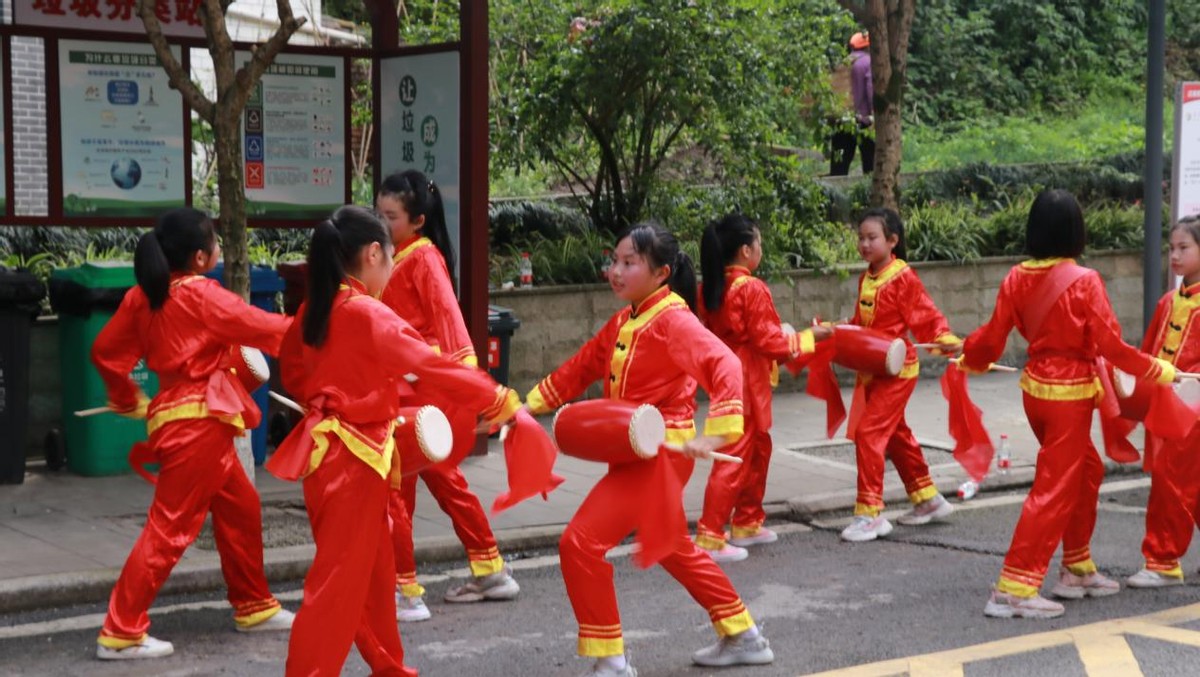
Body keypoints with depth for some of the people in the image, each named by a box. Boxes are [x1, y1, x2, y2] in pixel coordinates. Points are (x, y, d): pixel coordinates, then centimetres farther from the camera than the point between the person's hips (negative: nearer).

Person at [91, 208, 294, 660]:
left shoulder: (144, 296, 7)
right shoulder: (200, 294, -14)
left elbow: (106, 352, 10)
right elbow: (263, 328, -10)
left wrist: (130, 402, 23)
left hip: (188, 419, 9)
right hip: (198, 422, -9)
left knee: (240, 508, 20)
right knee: (170, 528, -5)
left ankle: (254, 607, 31)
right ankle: (121, 633, -3)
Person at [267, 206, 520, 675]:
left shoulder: (315, 311, 6)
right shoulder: (368, 314, -19)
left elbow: (294, 376, 19)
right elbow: (431, 367, -22)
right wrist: (499, 401, -15)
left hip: (329, 448, 9)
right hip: (353, 457, -9)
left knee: (374, 571, 19)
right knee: (339, 582, -3)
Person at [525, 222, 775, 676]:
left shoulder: (673, 320, -17)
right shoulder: (624, 321, 10)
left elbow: (725, 367, -28)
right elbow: (582, 367, 18)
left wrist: (714, 433, -37)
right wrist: (530, 405, 14)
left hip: (660, 452, -10)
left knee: (581, 542, -13)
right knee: (674, 551, 23)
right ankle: (743, 638, 37)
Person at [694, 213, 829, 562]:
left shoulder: (710, 288, 6)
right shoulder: (752, 288, -17)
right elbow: (768, 341, -16)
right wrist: (809, 337, -4)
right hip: (746, 382, -9)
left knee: (758, 449, 22)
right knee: (734, 459, -6)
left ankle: (747, 523, 30)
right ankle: (710, 538, -6)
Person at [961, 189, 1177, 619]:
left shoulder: (1017, 278, -1)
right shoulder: (1084, 281, -16)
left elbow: (992, 338, 4)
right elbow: (1110, 345, -16)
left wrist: (969, 356, 25)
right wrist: (1157, 371, -3)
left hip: (1035, 388, 7)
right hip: (1070, 394, -7)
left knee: (1086, 471, 23)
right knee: (1055, 488, -2)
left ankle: (1077, 569, 30)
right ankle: (1014, 588, -4)